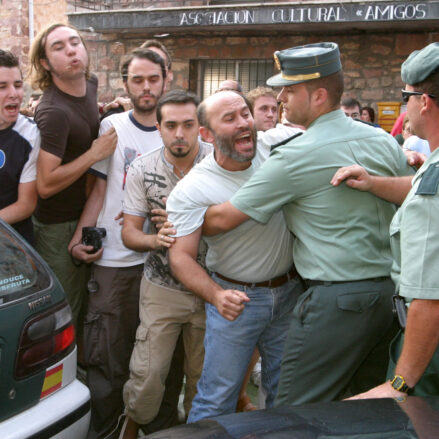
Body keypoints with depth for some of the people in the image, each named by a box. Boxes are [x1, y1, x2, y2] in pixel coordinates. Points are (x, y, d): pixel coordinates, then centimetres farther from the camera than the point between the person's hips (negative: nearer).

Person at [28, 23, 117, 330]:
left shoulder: (91, 84, 0)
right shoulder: (54, 112, -26)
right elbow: (45, 185, -29)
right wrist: (95, 153, -24)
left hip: (85, 216, 8)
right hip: (58, 227, -8)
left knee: (81, 306, 23)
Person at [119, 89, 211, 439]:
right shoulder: (142, 170, -4)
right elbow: (129, 233, -1)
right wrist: (156, 240, -22)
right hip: (162, 288, 1)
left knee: (203, 374, 12)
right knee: (147, 374, -1)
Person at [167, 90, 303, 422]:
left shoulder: (274, 146, -7)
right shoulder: (191, 189, -16)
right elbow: (181, 256, -17)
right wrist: (216, 295, -35)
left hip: (291, 291, 4)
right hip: (237, 297, -3)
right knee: (217, 399, 1)